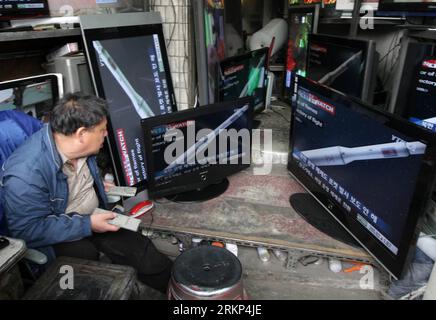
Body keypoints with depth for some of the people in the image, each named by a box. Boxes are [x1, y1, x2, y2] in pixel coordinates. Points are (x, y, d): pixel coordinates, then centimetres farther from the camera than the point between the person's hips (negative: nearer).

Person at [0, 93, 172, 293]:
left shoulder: (78, 147, -6)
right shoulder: (25, 173, -30)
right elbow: (28, 230, -26)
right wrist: (87, 225, -26)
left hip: (92, 217, 6)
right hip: (57, 237, -5)